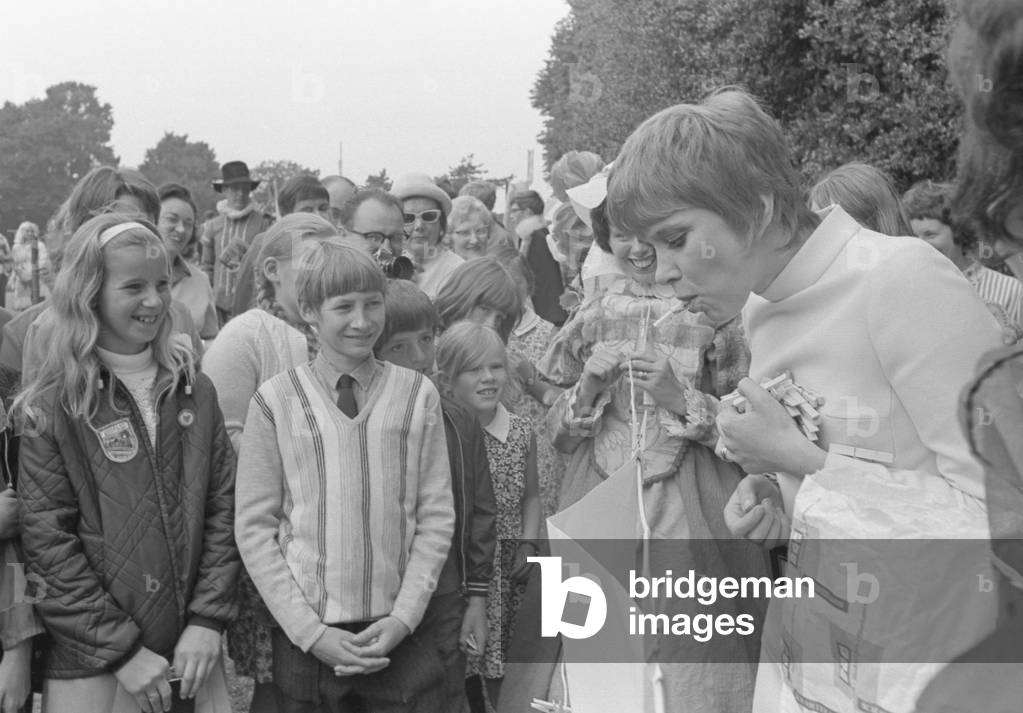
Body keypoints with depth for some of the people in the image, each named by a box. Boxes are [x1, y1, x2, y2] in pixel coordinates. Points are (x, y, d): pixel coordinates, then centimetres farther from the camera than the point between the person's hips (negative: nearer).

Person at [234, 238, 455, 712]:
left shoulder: (417, 395, 1)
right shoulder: (275, 402, -3)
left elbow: (436, 516, 2)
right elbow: (254, 527, -3)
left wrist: (403, 617, -7)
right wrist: (311, 632, -9)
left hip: (397, 635, 1)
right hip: (303, 636, -1)